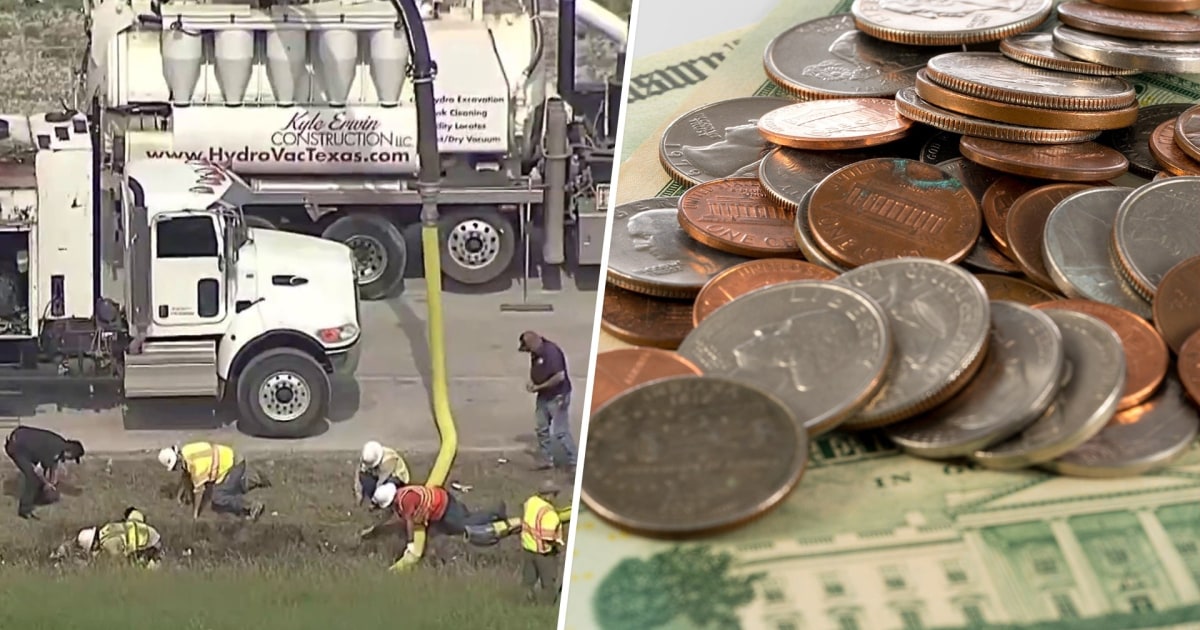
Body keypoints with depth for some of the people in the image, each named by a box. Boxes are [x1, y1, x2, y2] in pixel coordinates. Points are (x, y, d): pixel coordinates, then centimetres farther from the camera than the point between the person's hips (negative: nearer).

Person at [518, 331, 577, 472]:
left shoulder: (551, 351, -24)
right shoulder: (535, 353, 4)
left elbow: (560, 376, -28)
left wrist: (539, 387, -20)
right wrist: (531, 383, -1)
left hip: (557, 397, -9)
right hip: (543, 397, 9)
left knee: (561, 432, -5)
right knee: (541, 429, 14)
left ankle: (572, 463, 5)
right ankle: (547, 460, 25)